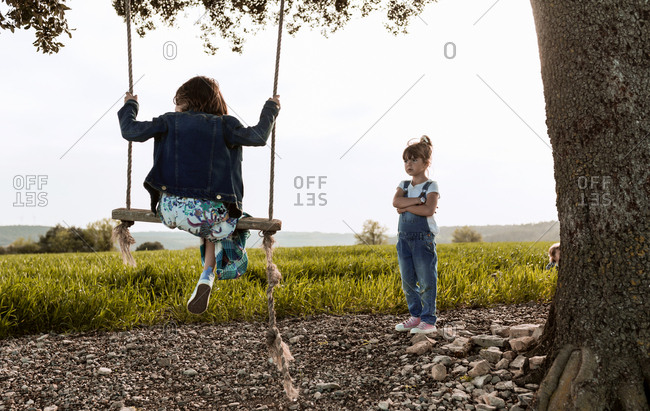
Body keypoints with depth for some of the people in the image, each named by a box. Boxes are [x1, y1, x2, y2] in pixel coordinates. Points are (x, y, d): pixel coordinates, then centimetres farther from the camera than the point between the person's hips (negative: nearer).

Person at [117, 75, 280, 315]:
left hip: (169, 210, 3)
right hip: (206, 212, -2)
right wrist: (271, 108, 14)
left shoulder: (170, 121, 8)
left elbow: (130, 131, 10)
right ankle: (207, 276, 9)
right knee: (218, 228, 31)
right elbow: (258, 137, -2)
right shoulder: (222, 125, 6)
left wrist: (130, 106, 29)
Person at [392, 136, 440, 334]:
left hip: (424, 238, -6)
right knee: (408, 281, 9)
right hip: (404, 238, 6)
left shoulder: (431, 186, -4)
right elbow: (396, 201, -9)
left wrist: (406, 207, -14)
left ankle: (428, 320, 4)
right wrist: (420, 200, -16)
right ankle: (416, 316, 22)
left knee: (426, 281, -2)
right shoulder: (404, 185, 12)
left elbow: (429, 210, -20)